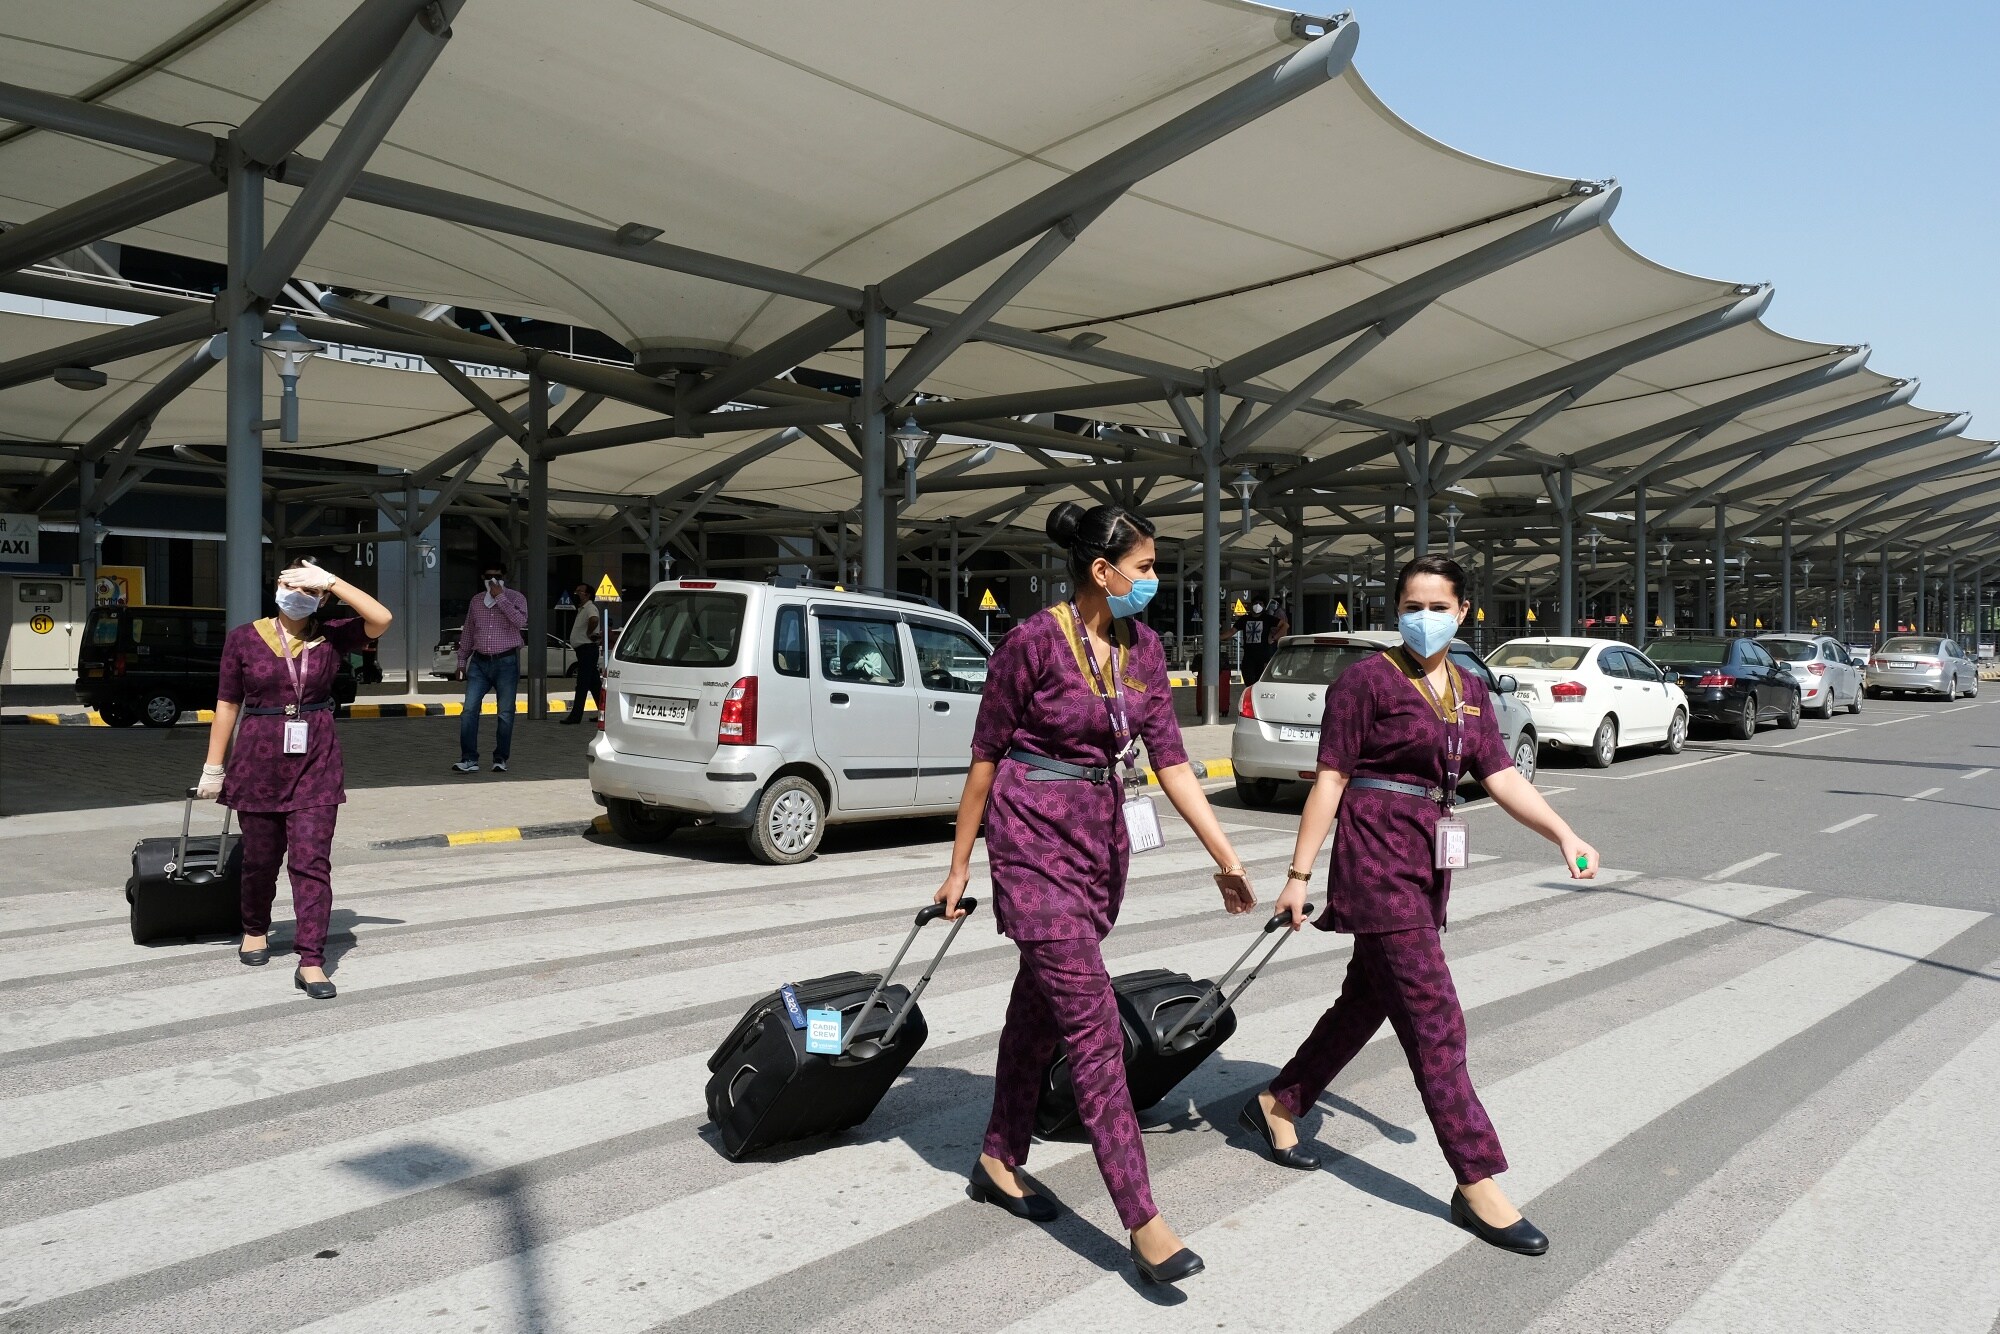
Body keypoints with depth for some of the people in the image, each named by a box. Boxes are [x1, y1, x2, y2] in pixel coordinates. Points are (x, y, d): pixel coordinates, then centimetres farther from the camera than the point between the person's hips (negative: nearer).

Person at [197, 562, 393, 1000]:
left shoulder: (331, 636, 1)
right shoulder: (244, 639, 1)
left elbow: (381, 619, -16)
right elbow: (227, 705, 2)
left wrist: (331, 581, -16)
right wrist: (214, 767, 2)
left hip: (316, 764, 0)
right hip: (258, 761, 0)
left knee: (312, 860, -6)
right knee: (260, 858, 13)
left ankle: (311, 961, -6)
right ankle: (255, 930, 40)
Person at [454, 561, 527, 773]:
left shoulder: (515, 598, 1)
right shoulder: (475, 602, 13)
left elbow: (521, 621, -19)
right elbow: (467, 633, 19)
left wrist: (500, 598, -16)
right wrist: (462, 661, 17)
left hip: (506, 662, -3)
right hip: (479, 663, 3)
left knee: (505, 714, 2)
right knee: (469, 710, -7)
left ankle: (500, 759, 12)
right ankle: (469, 759, -5)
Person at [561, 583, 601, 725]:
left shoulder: (590, 608, -13)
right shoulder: (581, 609, 20)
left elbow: (594, 620, -35)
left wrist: (589, 633, -22)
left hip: (587, 648, -11)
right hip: (584, 649, 11)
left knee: (582, 683, -10)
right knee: (594, 683, 13)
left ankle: (576, 715, -12)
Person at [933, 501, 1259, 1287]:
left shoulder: (1142, 649, 4)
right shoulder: (1035, 642, -15)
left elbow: (1170, 759, 5)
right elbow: (985, 759, -7)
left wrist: (1225, 855, 3)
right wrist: (960, 866, -2)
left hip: (1103, 838, 7)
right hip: (1035, 839, -7)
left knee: (1042, 1005, 17)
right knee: (1092, 1021, -9)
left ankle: (998, 1162, 34)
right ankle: (1143, 1221, -5)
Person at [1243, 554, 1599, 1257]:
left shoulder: (1470, 691, 12)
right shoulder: (1367, 679, -8)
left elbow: (1501, 777, 5)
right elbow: (1330, 781, -9)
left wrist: (1564, 835, -11)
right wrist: (1299, 874, -11)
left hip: (1428, 864, 8)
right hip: (1377, 860, -8)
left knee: (1367, 1001, 16)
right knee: (1434, 1020, -6)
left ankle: (1275, 1105, 34)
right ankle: (1477, 1184, 2)